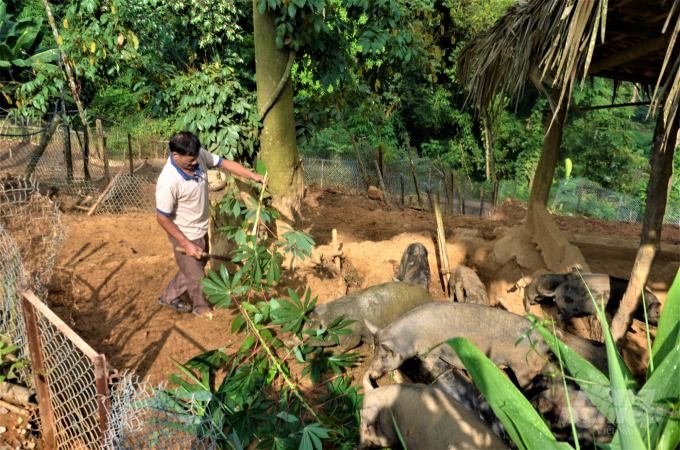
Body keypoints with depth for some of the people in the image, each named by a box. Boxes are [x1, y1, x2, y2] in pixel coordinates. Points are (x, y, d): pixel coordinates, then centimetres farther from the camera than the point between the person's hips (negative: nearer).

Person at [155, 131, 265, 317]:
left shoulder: (199, 155, -17)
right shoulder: (168, 183, -35)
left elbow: (224, 163, -3)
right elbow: (162, 218, -25)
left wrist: (252, 175, -13)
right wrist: (186, 245, -22)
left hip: (202, 228, 8)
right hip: (185, 235, -8)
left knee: (198, 265, 28)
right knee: (196, 276, 15)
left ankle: (169, 297, 51)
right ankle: (202, 309, 44)